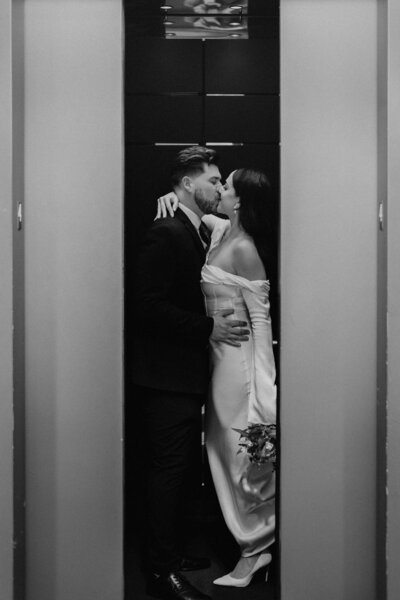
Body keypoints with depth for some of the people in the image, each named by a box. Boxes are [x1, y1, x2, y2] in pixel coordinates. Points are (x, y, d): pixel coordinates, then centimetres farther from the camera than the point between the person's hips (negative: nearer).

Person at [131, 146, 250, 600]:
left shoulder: (193, 235, 16)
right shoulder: (166, 233, -15)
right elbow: (148, 305, -22)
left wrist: (219, 324, 7)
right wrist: (209, 328, -21)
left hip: (185, 375, 10)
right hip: (167, 376, -10)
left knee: (177, 469, 16)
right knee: (168, 469, -3)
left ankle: (169, 553, 29)